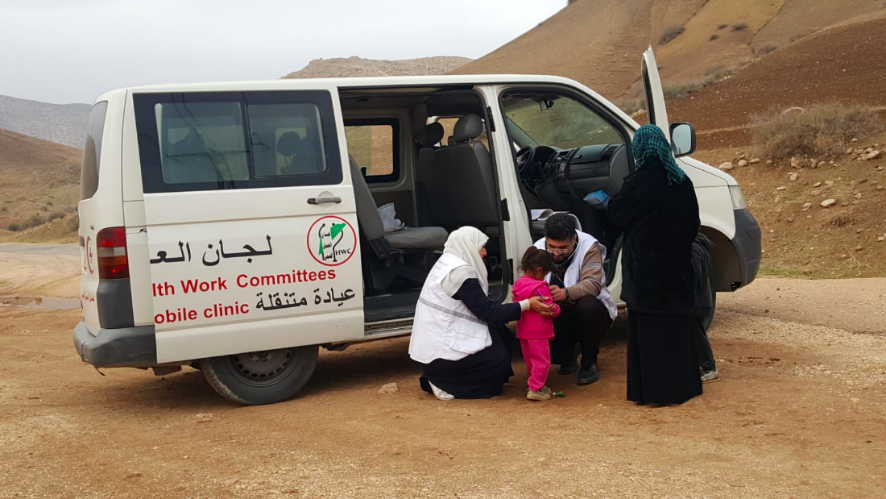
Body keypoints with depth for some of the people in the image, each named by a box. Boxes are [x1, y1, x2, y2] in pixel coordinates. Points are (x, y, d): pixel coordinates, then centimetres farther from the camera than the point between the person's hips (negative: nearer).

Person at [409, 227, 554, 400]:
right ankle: (443, 382, -2)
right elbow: (487, 312, -17)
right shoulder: (461, 271, -19)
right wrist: (527, 305, -17)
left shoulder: (447, 263, 11)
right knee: (501, 361, -2)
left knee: (500, 335, 12)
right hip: (441, 351, -10)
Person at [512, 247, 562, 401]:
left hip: (523, 331, 8)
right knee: (541, 360, -1)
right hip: (538, 332, -8)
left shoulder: (519, 285, 6)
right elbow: (550, 309, -17)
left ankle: (537, 385, 28)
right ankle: (536, 389, -2)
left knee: (530, 360, 17)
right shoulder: (540, 288, -20)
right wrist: (557, 309, 3)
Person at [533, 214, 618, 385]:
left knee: (588, 306, -38)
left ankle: (589, 364, -14)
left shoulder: (588, 246, -21)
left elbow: (593, 284, -35)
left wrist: (566, 293, -54)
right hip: (557, 315, 4)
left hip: (589, 312, -3)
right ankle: (566, 358, 10)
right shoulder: (538, 248, -9)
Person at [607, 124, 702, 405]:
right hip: (677, 269, 6)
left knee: (650, 330, 1)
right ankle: (683, 385, 23)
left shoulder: (638, 183, -15)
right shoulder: (682, 182, 5)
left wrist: (607, 201, 16)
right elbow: (693, 226, 13)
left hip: (647, 271, -6)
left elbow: (616, 216, -4)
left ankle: (655, 390, 5)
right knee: (677, 325, 14)